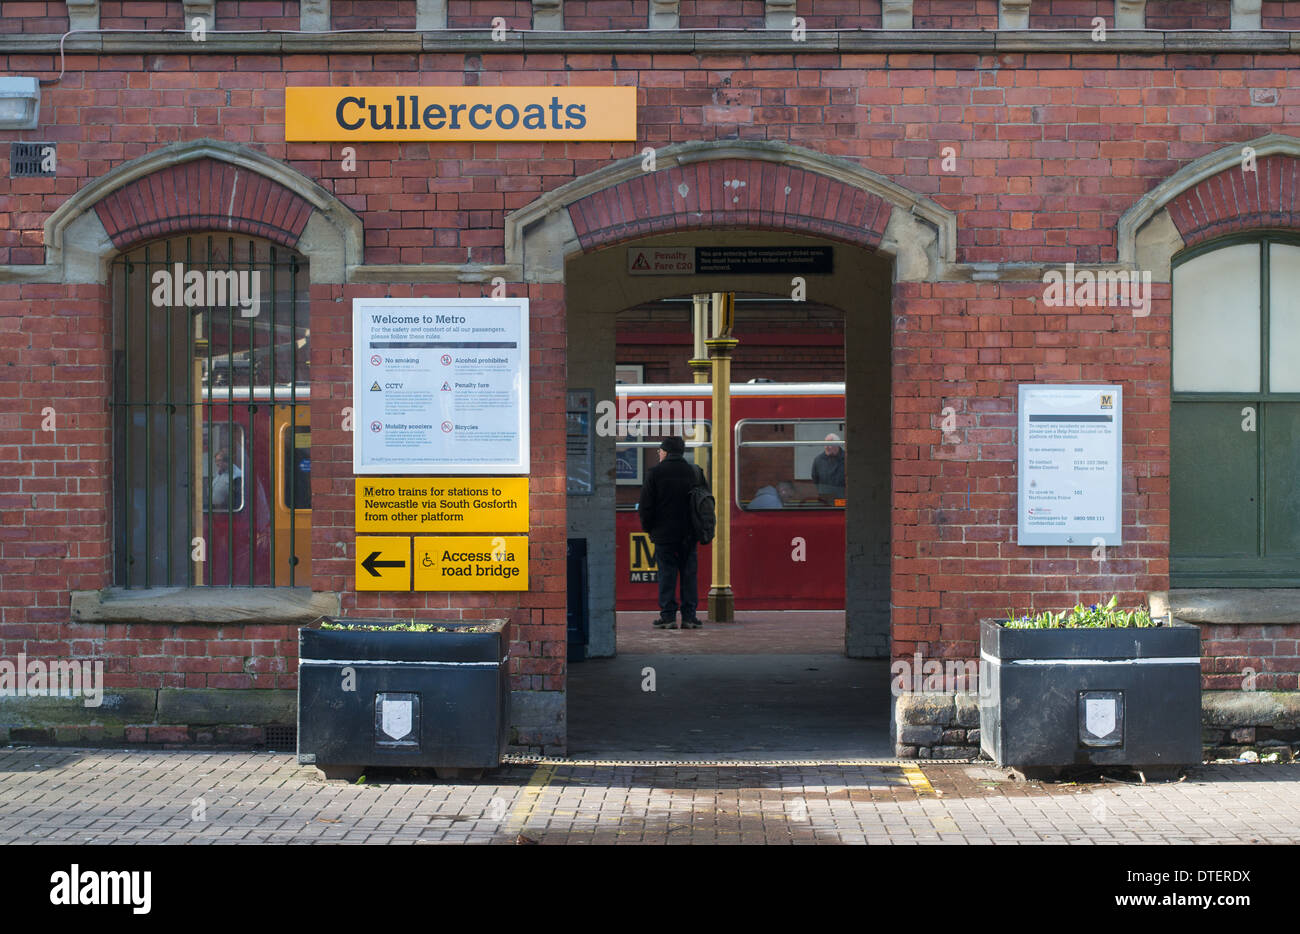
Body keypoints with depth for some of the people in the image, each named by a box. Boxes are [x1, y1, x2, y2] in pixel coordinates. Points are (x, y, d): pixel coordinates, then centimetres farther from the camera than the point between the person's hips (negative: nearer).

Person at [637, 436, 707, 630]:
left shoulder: (655, 473, -7)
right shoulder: (695, 472, 6)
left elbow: (645, 505, -7)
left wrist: (648, 527, 7)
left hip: (664, 533, -3)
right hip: (689, 534, 3)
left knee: (667, 573, 1)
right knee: (689, 574, 6)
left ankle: (668, 616, -1)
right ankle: (689, 617, 5)